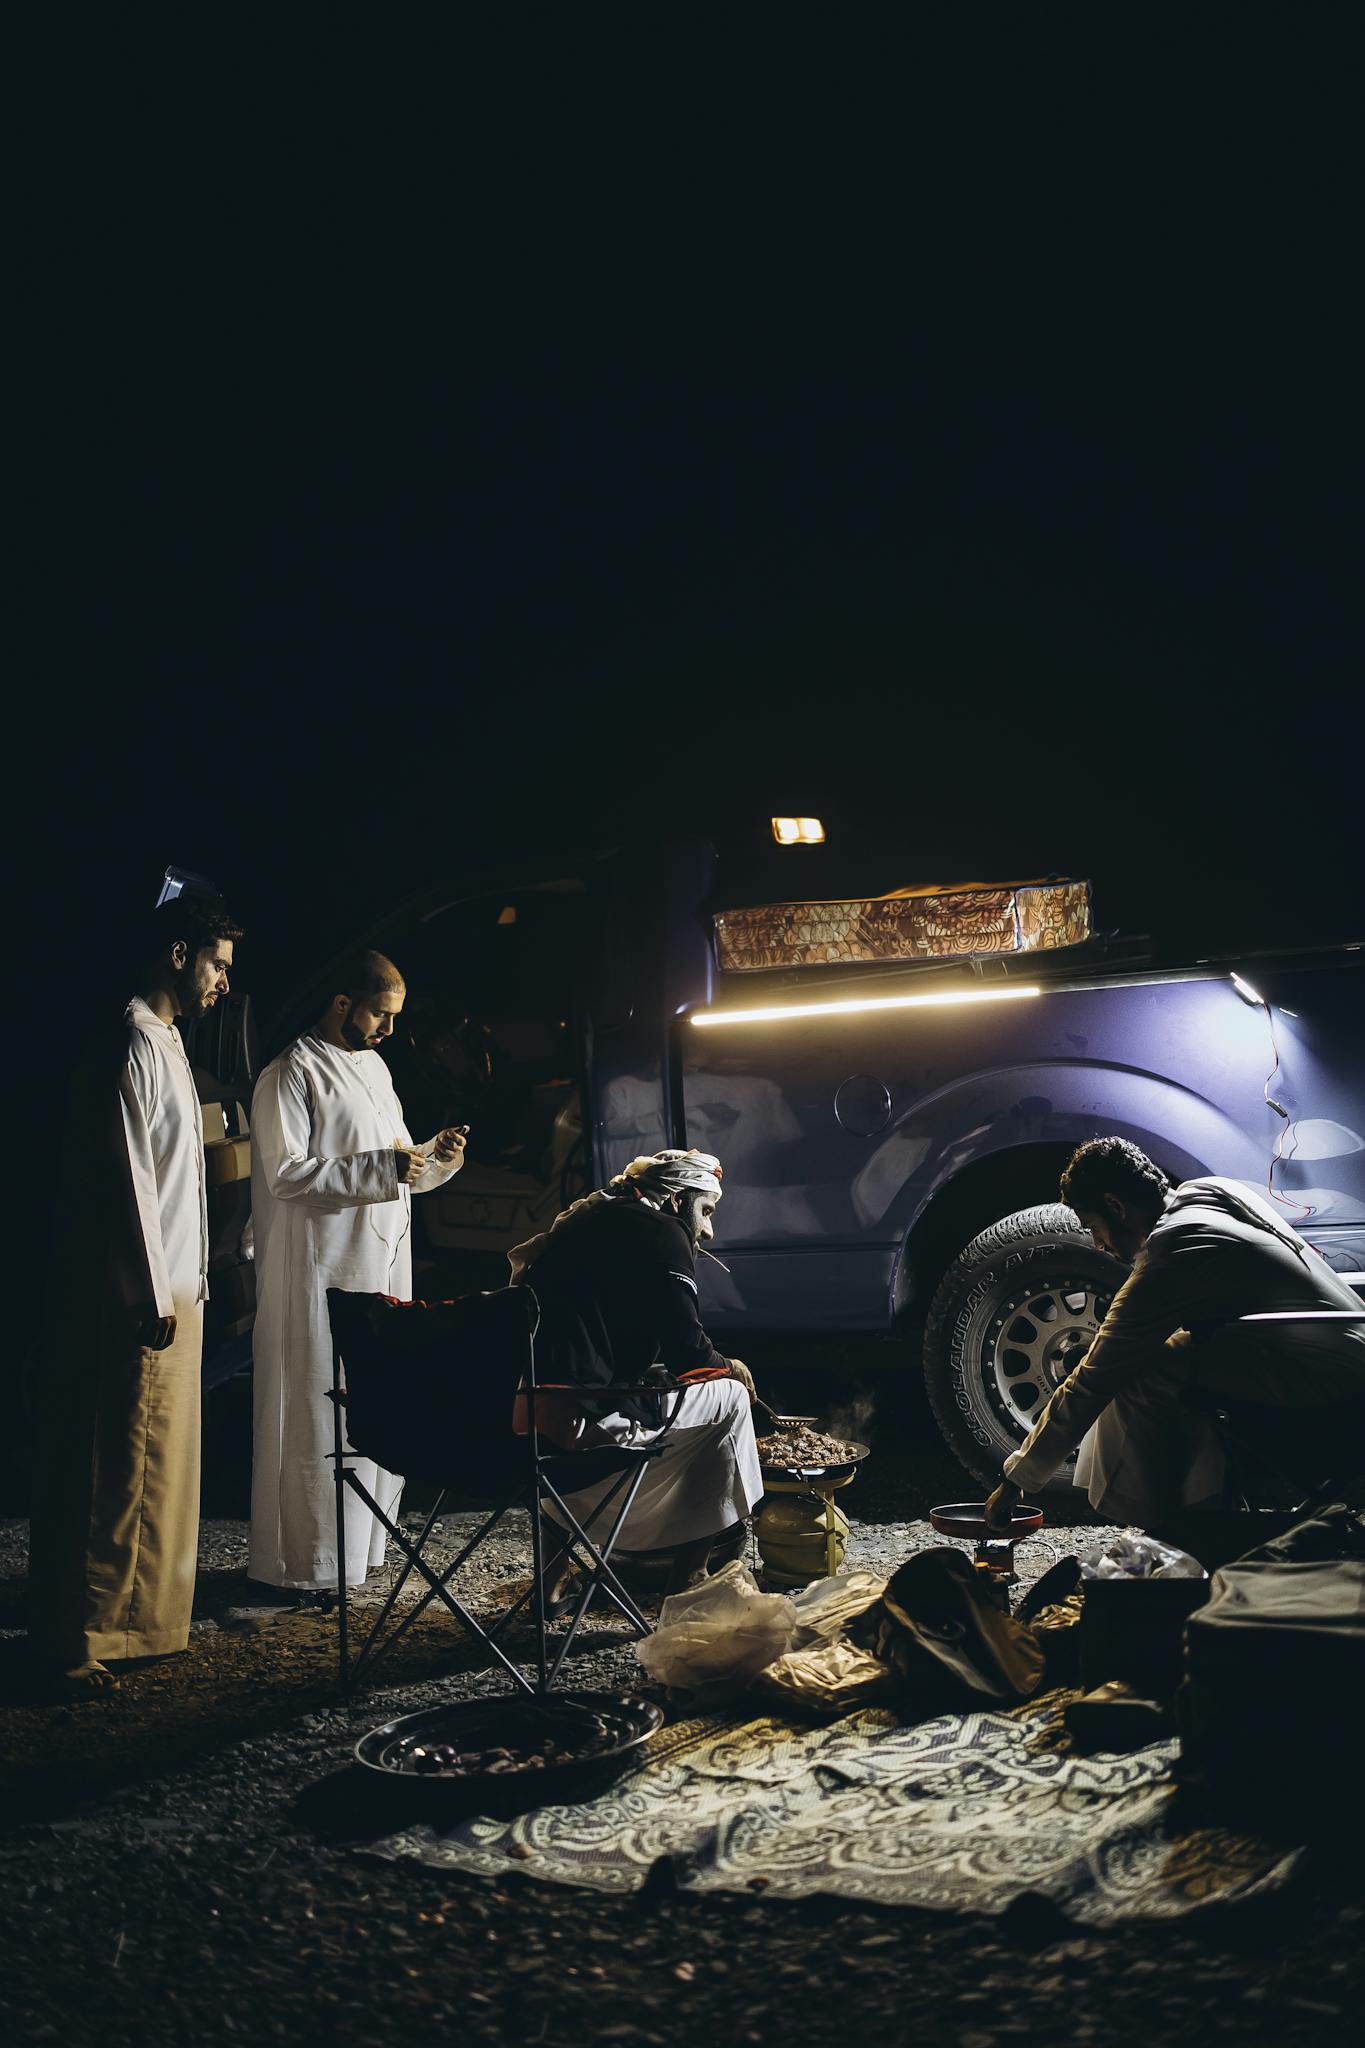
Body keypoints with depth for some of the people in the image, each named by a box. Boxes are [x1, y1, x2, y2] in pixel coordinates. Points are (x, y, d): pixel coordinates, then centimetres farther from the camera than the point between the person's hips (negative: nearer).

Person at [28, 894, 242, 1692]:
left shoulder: (166, 1044, 16)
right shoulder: (135, 1047, -15)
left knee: (159, 1464, 15)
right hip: (139, 1299, -10)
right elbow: (129, 1180, -19)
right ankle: (76, 1637, 3)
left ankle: (139, 1613, 25)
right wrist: (154, 1298, -19)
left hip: (174, 1295, 10)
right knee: (115, 1467, -4)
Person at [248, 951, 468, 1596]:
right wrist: (382, 1167, -21)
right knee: (317, 1414, -5)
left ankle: (357, 1543, 21)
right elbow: (287, 1174, -17)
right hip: (323, 1270, -8)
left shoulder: (374, 1067, 19)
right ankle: (300, 1562, 3)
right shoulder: (292, 1074, -8)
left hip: (381, 1265, 8)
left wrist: (434, 1156, 3)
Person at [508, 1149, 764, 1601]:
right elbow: (684, 1343, -5)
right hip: (586, 1420, -9)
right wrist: (728, 1367, 15)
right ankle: (689, 1576, 16)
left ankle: (554, 1580, 37)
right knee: (728, 1395, 9)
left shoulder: (586, 1220, 24)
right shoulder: (660, 1232, -2)